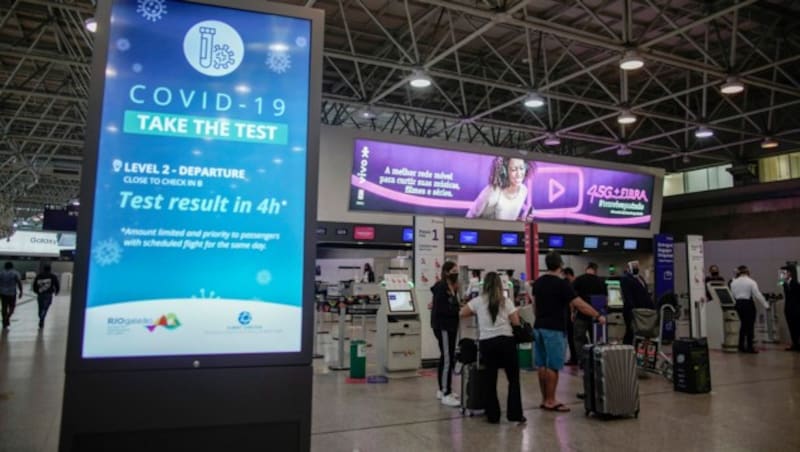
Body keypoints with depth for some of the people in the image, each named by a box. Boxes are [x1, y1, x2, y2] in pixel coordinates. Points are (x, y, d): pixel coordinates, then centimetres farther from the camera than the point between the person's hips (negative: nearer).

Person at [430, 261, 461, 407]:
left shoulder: (452, 287, 14)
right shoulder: (440, 287, -15)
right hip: (443, 327, -10)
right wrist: (459, 310, -20)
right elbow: (441, 309, -22)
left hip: (450, 326, 10)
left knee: (446, 358, 15)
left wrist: (460, 306, -3)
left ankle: (442, 390, 26)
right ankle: (446, 395, -4)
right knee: (448, 359, -9)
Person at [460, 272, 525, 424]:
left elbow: (462, 313, 13)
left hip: (487, 343, 1)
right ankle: (515, 414, 11)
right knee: (514, 379, 11)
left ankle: (493, 416, 13)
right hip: (506, 341, -1)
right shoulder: (506, 302, 2)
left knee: (490, 379, 9)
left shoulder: (478, 301, 4)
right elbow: (516, 322, 0)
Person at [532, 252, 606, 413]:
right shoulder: (561, 283, -13)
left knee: (542, 365, 10)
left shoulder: (538, 282, 8)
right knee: (552, 366, -1)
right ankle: (550, 401, 4)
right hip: (554, 329, -7)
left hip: (539, 327, 7)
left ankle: (545, 399, 17)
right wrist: (598, 316, -5)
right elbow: (579, 304, -14)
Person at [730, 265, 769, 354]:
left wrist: (737, 301, 13)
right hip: (748, 303, -5)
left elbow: (733, 295, 4)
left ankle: (741, 346, 17)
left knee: (743, 324, 16)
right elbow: (758, 295, -11)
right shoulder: (751, 282, -9)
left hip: (738, 303, 5)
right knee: (750, 325, 3)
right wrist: (766, 305, -4)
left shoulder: (733, 282, 3)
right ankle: (750, 347, 6)